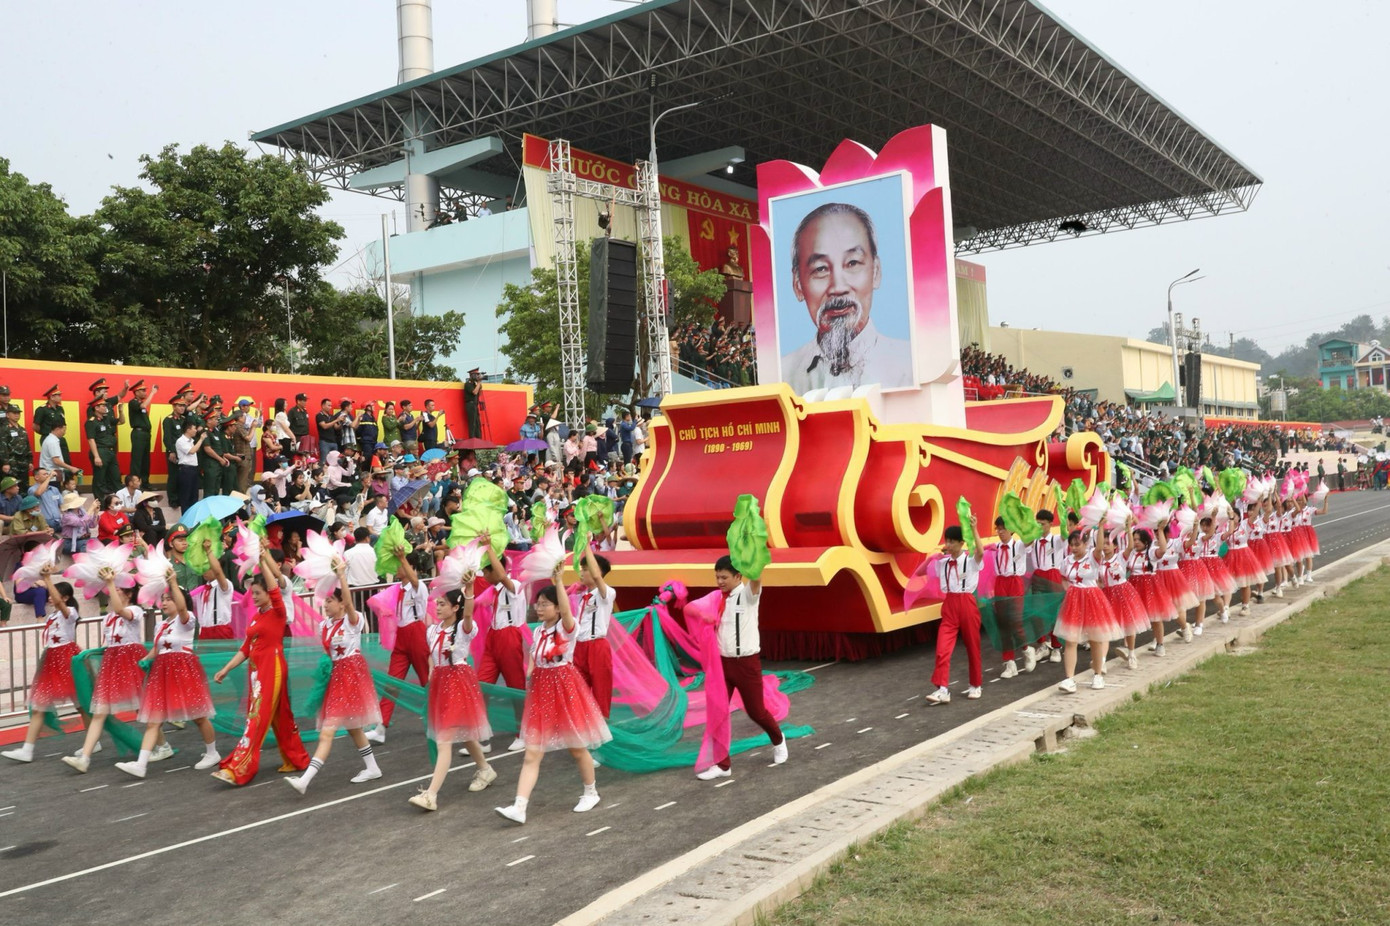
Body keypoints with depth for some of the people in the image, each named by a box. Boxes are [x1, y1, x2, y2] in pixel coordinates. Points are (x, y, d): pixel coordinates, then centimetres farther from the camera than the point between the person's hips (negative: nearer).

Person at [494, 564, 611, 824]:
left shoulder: (566, 628, -12)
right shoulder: (538, 631, 8)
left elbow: (566, 610, -35)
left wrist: (557, 582, -44)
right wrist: (530, 678, 0)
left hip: (564, 688, -6)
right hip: (540, 690, 6)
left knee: (577, 748, 10)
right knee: (531, 754, -1)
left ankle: (591, 793, 32)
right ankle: (519, 808, -6)